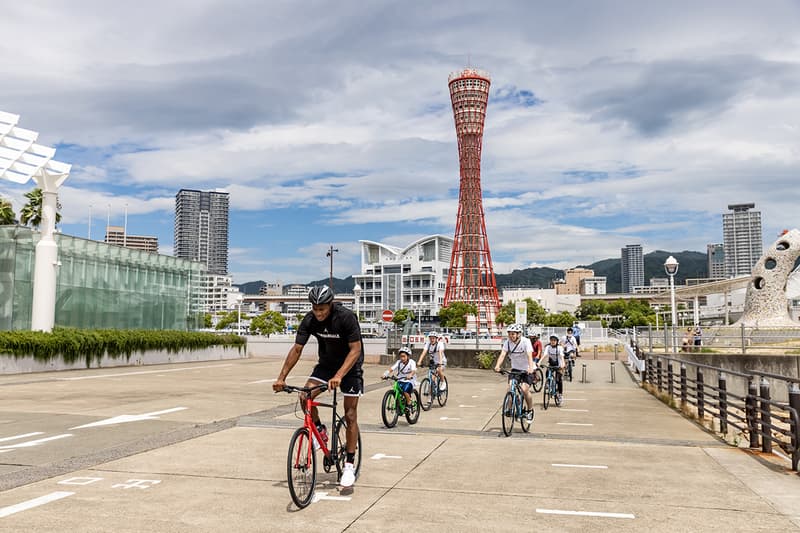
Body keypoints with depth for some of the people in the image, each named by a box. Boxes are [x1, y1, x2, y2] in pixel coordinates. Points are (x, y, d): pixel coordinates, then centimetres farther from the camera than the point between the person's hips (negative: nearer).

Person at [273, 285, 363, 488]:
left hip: (350, 366, -4)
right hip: (326, 363, 4)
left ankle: (349, 465, 3)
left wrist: (338, 376, -41)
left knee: (350, 416, -7)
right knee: (305, 396, -19)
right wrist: (281, 378, -21)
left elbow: (355, 349, -29)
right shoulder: (309, 320, -16)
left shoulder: (346, 317, -28)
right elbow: (297, 349, -12)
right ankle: (319, 430, 9)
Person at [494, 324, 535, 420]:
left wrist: (531, 368, -49)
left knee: (524, 389, -18)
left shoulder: (525, 341, -20)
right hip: (515, 369, 4)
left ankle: (530, 410, 6)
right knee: (510, 387, -16)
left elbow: (529, 356, -31)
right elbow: (502, 354, -21)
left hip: (527, 370, -4)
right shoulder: (507, 342, -10)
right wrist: (497, 366, -39)